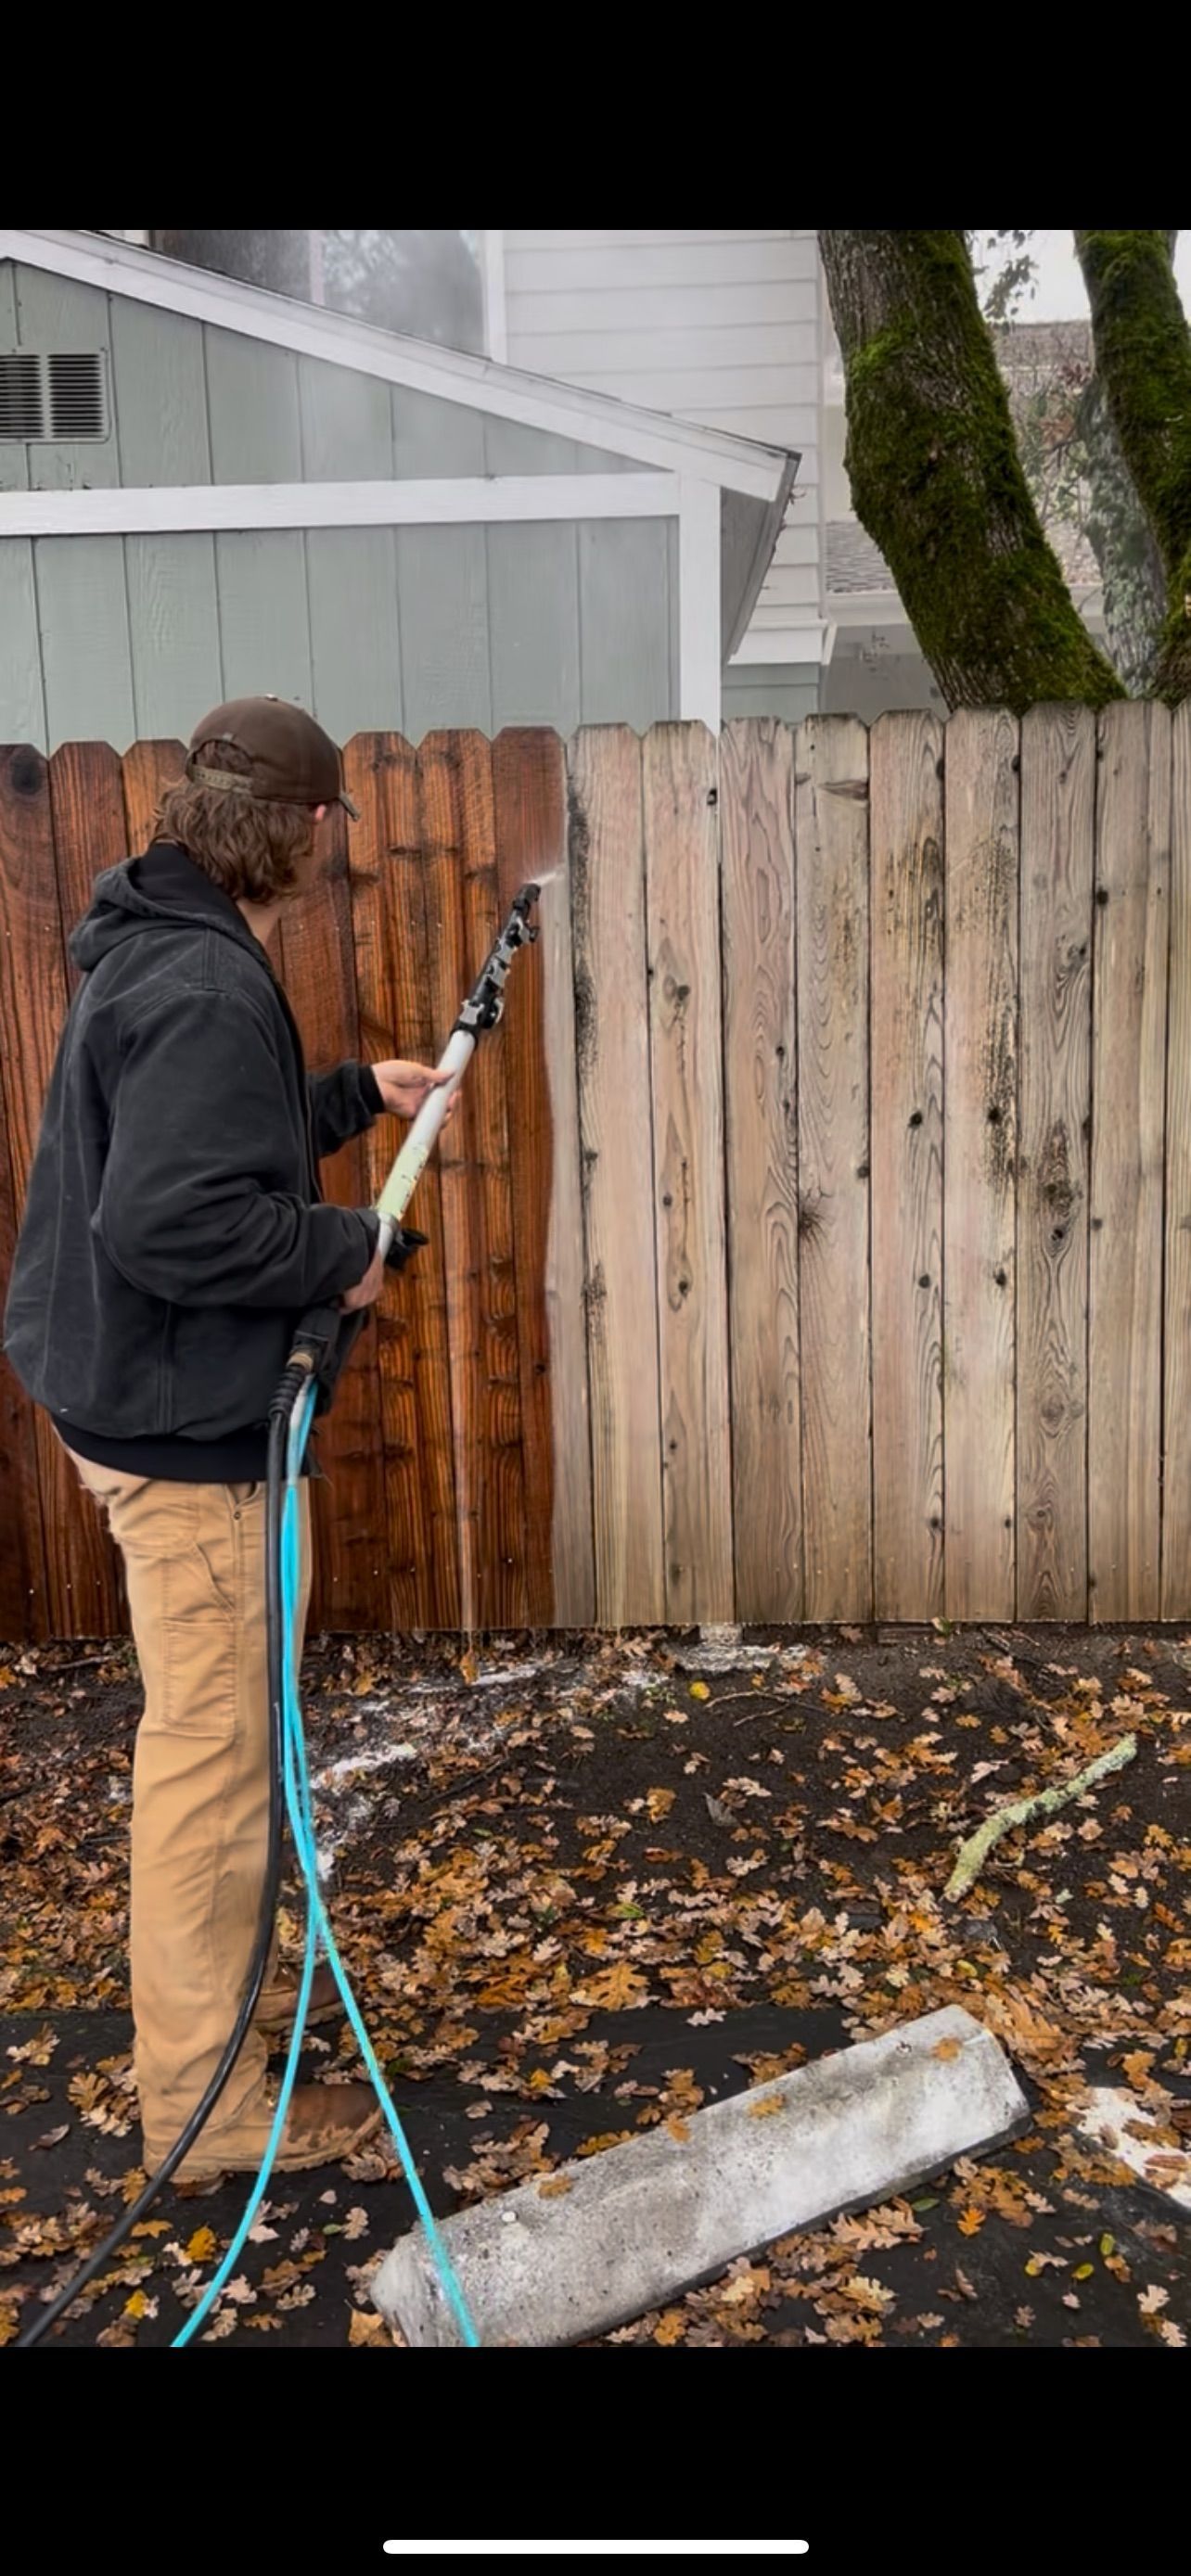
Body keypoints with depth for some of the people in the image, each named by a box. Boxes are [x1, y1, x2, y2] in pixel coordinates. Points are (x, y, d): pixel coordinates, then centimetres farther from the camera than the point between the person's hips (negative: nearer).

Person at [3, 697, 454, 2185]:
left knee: (214, 1731, 22)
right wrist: (345, 1251, -18)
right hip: (180, 1422, -11)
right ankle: (207, 2104, 15)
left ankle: (232, 1981, 40)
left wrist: (358, 1097, 27)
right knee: (211, 1752, 0)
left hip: (140, 1395, 11)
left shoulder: (160, 955, 10)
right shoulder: (207, 990, -24)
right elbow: (167, 1221, -31)